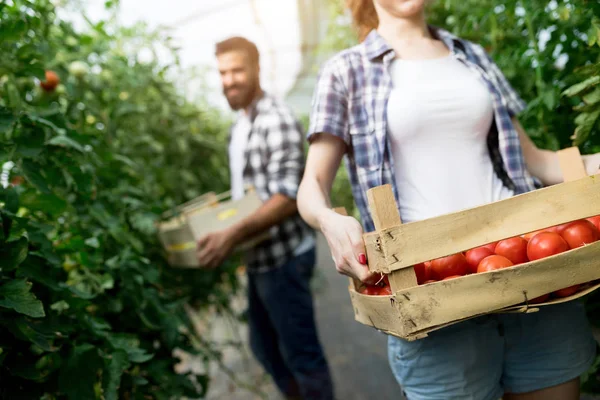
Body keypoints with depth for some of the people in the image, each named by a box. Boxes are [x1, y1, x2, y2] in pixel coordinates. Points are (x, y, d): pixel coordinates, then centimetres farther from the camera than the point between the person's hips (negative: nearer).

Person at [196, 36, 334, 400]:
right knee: (265, 347, 21)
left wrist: (233, 235, -32)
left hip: (284, 256, -9)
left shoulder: (276, 120, -16)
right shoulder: (241, 124, 12)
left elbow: (288, 197, -24)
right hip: (261, 257, 10)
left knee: (301, 353, 3)